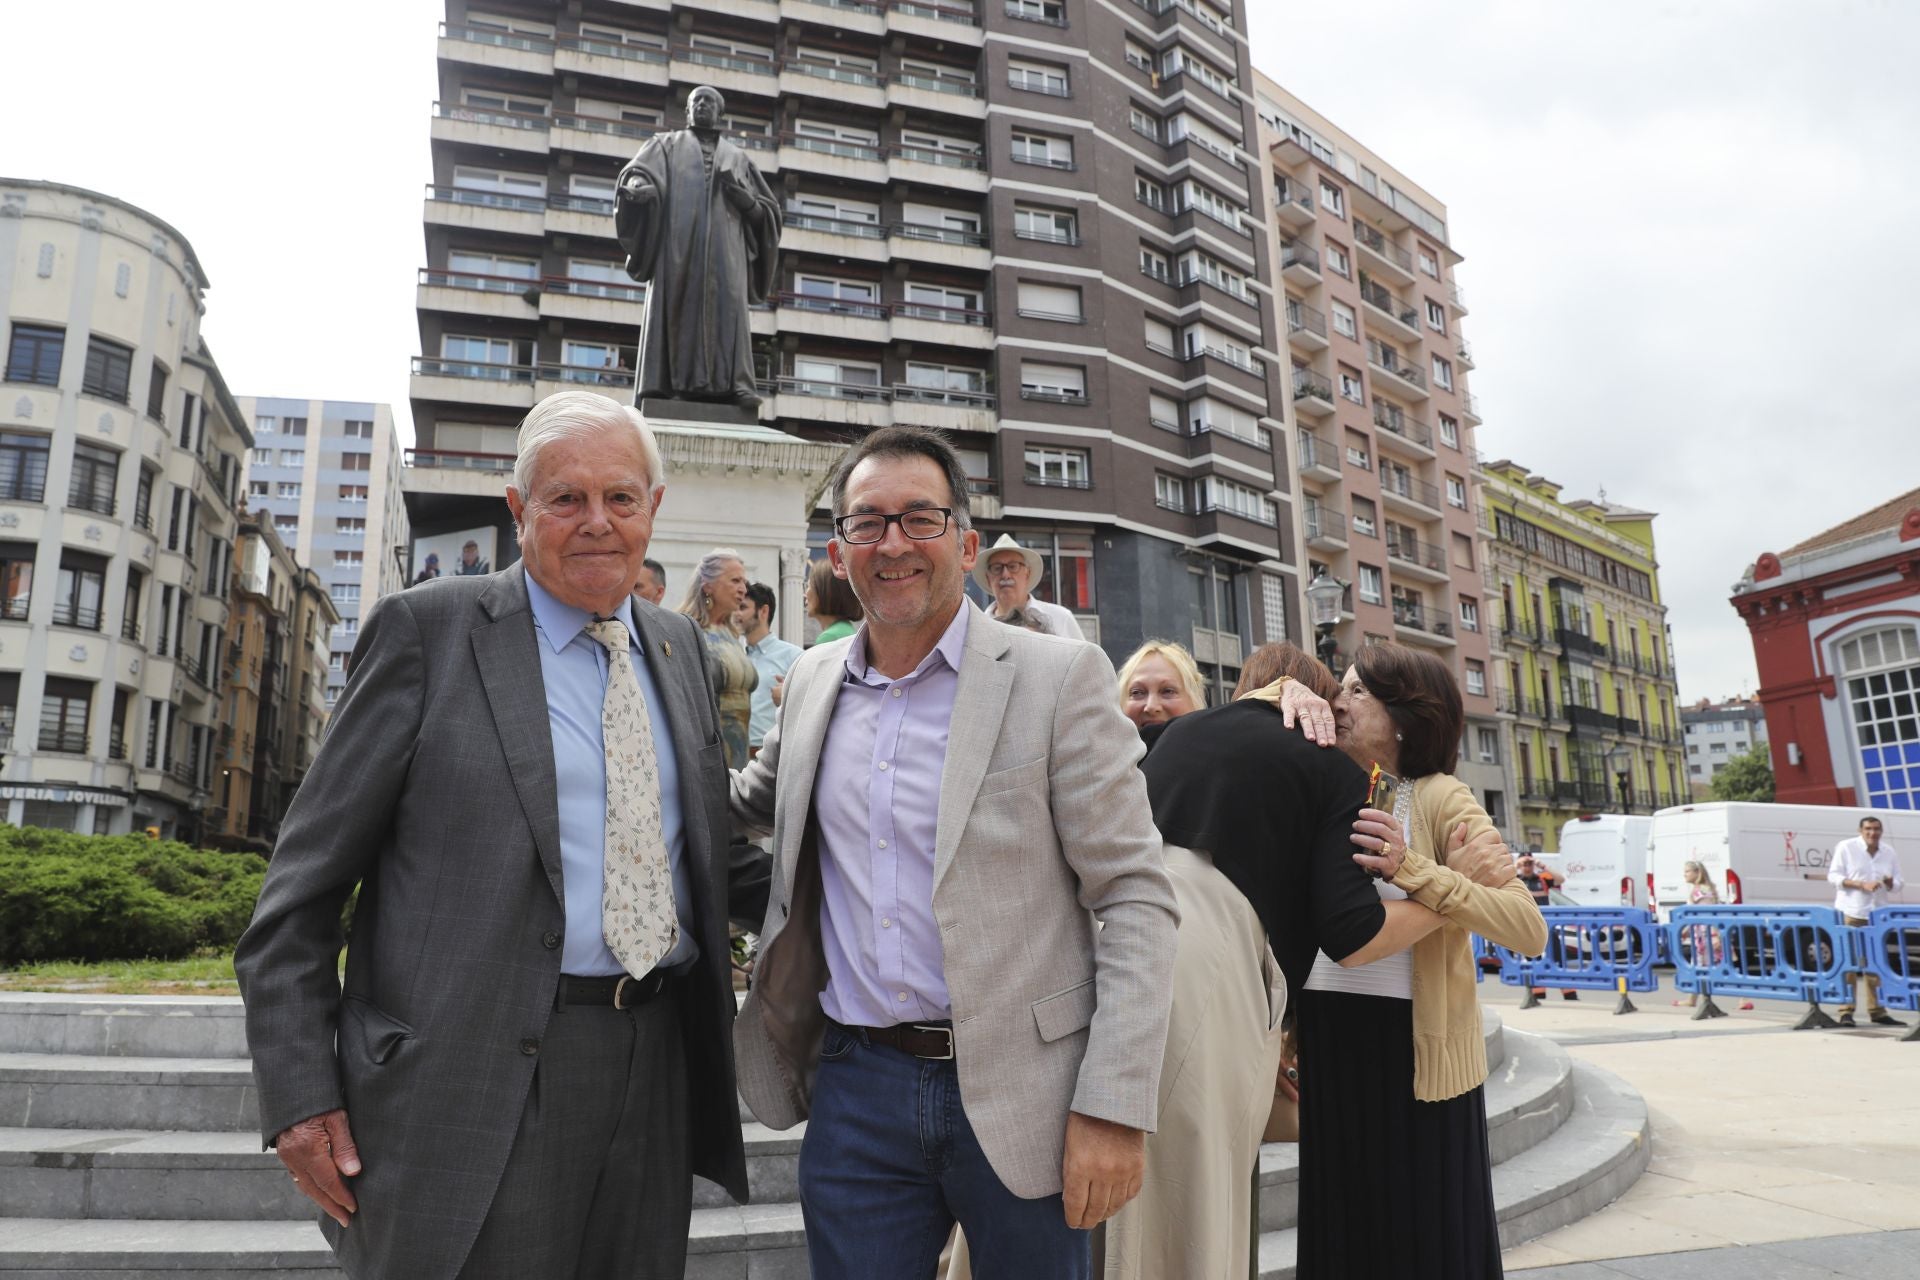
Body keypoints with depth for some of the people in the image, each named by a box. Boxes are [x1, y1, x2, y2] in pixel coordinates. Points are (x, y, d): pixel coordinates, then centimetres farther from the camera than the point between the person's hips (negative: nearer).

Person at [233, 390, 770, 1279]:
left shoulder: (679, 648, 11)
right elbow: (307, 878, -4)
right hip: (471, 1089, -5)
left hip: (656, 1073, 5)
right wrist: (299, 1091, -8)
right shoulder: (428, 630, -4)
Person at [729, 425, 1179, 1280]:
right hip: (857, 1089, 4)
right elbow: (748, 806, 25)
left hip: (1017, 1094, -3)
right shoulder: (814, 681, 7)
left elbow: (1135, 900, -9)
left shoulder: (1061, 678, -7)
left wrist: (1113, 1108, -15)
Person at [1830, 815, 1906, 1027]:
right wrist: (1861, 885, -17)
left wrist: (1890, 882, -9)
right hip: (1851, 912, -4)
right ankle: (1846, 1011, -2)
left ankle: (1876, 1010, 14)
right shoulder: (1846, 847, -3)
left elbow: (1899, 884, 14)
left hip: (1878, 913, 4)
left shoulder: (1889, 852, 11)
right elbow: (1833, 876, -5)